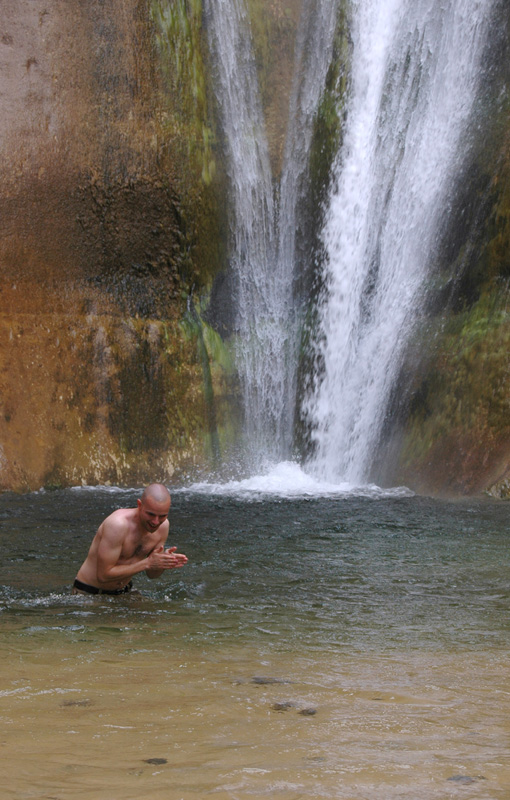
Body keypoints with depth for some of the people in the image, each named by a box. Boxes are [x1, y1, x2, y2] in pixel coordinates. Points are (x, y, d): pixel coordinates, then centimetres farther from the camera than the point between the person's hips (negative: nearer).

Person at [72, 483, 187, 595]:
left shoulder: (163, 525, -6)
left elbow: (152, 574, 4)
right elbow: (103, 575, -27)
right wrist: (148, 563, -27)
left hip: (123, 591, 5)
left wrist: (165, 562, -19)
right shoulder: (117, 524, -27)